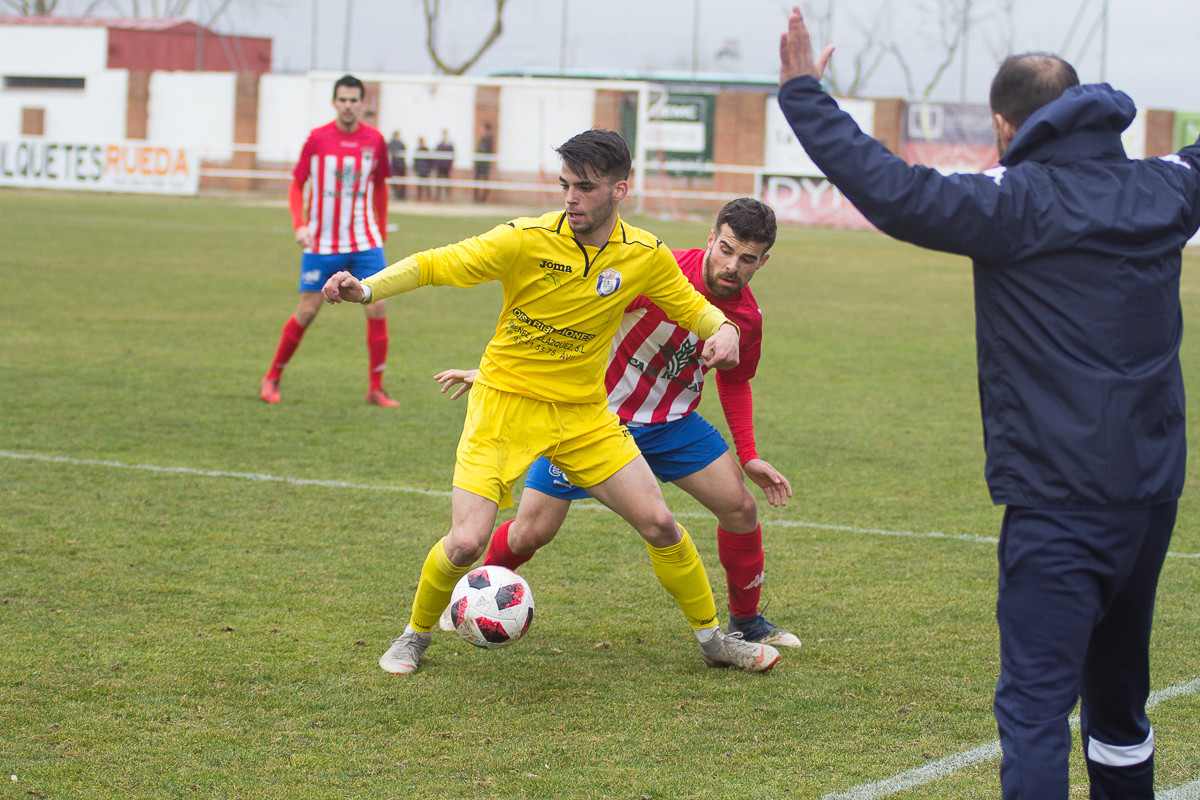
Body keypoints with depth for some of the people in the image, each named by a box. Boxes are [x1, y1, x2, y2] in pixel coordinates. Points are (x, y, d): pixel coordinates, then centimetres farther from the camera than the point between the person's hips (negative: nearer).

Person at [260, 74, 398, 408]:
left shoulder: (374, 140, 1)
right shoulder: (317, 139, -5)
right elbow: (297, 185, 3)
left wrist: (381, 234, 14)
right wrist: (299, 225, -12)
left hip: (365, 243, 2)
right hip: (322, 243, -2)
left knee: (377, 308, -8)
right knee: (307, 312, -1)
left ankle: (375, 388, 1)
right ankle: (272, 378, 17)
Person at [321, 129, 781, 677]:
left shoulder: (646, 257, -6)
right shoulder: (527, 240, -17)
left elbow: (691, 306, 10)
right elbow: (435, 265, -16)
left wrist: (722, 329, -14)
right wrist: (368, 288, -32)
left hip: (584, 414, 3)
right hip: (506, 405, -3)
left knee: (660, 525, -1)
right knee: (466, 542, -16)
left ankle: (711, 637, 22)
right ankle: (416, 634, 13)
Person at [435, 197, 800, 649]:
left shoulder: (747, 318, -9)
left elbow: (734, 383, 13)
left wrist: (748, 457, 8)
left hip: (671, 421, 5)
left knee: (739, 507, -5)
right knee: (531, 533, -7)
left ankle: (746, 621, 17)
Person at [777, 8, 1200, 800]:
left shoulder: (1018, 204, -13)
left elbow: (894, 192, -21)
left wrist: (804, 94, -13)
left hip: (1061, 505, -7)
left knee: (1036, 701, -11)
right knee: (1118, 695, 21)